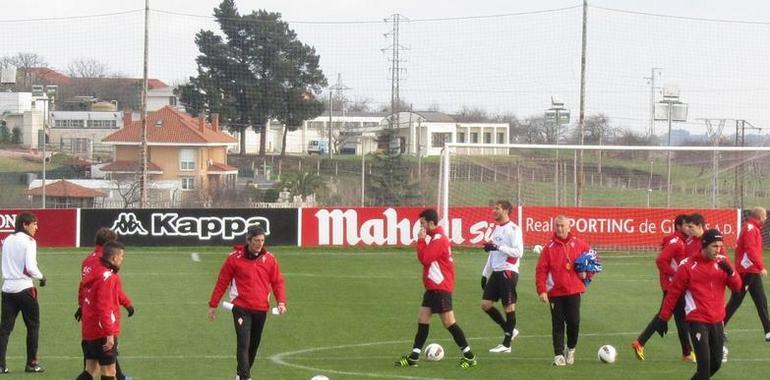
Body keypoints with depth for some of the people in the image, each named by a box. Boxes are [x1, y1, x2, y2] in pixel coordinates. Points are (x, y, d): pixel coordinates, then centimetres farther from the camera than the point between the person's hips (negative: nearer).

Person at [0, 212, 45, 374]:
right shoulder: (28, 241, -10)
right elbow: (30, 268, -17)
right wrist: (41, 277, -2)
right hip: (24, 288, -6)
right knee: (33, 325, 8)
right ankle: (31, 363, 9)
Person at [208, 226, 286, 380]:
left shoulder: (269, 259, 4)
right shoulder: (235, 258, -4)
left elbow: (277, 282, 8)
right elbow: (222, 282, 2)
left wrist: (281, 301, -7)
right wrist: (213, 305, 4)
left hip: (261, 309, 4)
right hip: (241, 308, -4)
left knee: (254, 345, 12)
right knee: (243, 344, -14)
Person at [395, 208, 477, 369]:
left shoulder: (439, 240, -17)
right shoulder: (435, 238, 15)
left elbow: (424, 258, -22)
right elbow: (427, 258, 14)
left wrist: (421, 240, -11)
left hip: (441, 288, -10)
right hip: (433, 288, 10)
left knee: (448, 322, -8)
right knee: (422, 319, 9)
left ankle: (469, 356, -3)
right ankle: (414, 357, 11)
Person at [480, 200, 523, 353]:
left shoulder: (513, 229, -9)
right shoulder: (497, 228, 17)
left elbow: (518, 252, -17)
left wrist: (498, 247, -21)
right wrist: (485, 273, 21)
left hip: (508, 272, -9)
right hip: (496, 272, 9)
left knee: (509, 306, -3)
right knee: (485, 304, 4)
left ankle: (506, 344, 2)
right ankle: (509, 330, 18)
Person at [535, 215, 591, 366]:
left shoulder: (578, 244, 2)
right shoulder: (549, 247, -4)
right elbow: (541, 270, -8)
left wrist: (587, 274, 4)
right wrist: (541, 290, -15)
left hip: (573, 290, 1)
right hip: (555, 292, -1)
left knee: (574, 322, -1)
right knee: (558, 324, 2)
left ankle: (571, 349, 23)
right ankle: (559, 355, 7)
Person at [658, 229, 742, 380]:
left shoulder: (722, 262, 4)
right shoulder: (688, 266, -9)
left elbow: (737, 287, 2)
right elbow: (673, 293, -2)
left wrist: (730, 271, -17)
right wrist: (664, 318, -1)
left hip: (717, 321, 5)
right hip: (697, 321, -5)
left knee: (716, 363, 11)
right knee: (704, 362, -14)